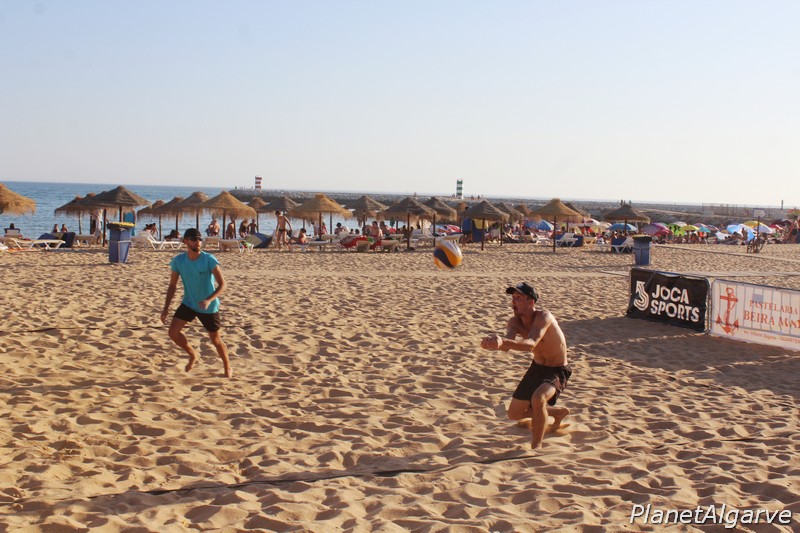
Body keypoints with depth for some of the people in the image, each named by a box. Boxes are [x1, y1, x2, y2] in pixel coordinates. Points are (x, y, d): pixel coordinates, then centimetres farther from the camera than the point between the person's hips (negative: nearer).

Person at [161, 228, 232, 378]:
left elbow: (222, 284, -20)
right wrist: (166, 308, -6)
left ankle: (227, 367, 32)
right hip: (188, 304, 3)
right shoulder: (178, 260, -10)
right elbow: (172, 285, 1)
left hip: (209, 307, -3)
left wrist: (209, 300, -35)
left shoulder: (209, 260, -20)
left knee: (216, 340, 6)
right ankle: (192, 355, 16)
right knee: (173, 332, -12)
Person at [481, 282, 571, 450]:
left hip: (557, 371, -8)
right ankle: (558, 412, 37)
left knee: (538, 399, -37)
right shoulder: (515, 321, -9)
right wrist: (495, 342, -53)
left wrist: (503, 341, -64)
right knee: (514, 414, 13)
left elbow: (530, 344, -46)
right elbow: (507, 346, -28)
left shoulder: (543, 317, -29)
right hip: (537, 367, 8)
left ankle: (536, 447, -17)